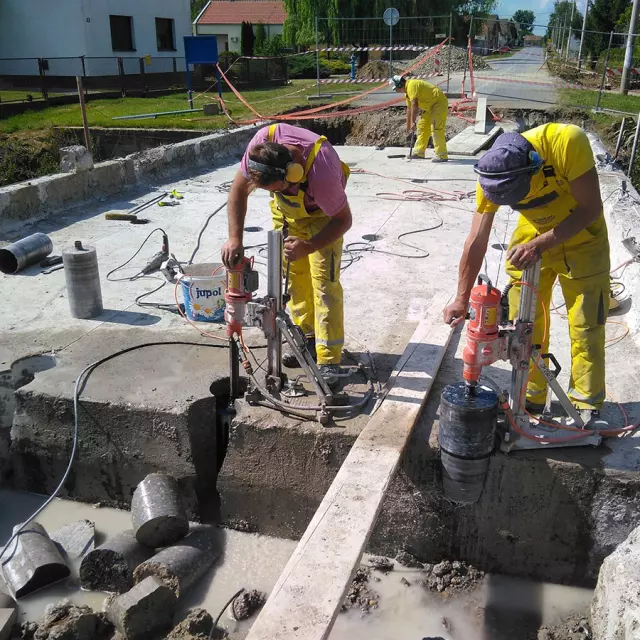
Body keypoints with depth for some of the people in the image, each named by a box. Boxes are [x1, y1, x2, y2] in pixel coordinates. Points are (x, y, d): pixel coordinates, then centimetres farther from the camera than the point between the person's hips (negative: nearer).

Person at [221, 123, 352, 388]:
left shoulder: (321, 174, -43)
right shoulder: (262, 142, -32)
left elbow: (343, 220, -26)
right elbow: (239, 189, -18)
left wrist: (308, 247, -38)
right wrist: (235, 238, -26)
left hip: (322, 215, -5)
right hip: (286, 209, 5)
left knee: (324, 281, -13)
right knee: (294, 275, 9)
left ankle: (328, 360, -10)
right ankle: (308, 336, 26)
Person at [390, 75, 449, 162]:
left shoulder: (411, 85, -20)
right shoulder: (407, 90, 13)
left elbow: (414, 105, -27)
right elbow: (409, 109, 20)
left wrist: (413, 122, -25)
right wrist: (408, 125, 25)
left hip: (439, 103, -11)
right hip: (431, 106, 11)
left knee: (436, 129, -15)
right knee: (422, 126, 14)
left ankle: (441, 156, -13)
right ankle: (419, 152, 20)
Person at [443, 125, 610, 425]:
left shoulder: (567, 142, -35)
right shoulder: (491, 174, -23)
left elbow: (591, 208, -26)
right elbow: (476, 242, -17)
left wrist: (541, 244, -36)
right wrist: (461, 299, -16)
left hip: (581, 239, -2)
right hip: (530, 241, 3)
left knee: (586, 328, 0)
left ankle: (588, 406, 16)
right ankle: (530, 397, 22)